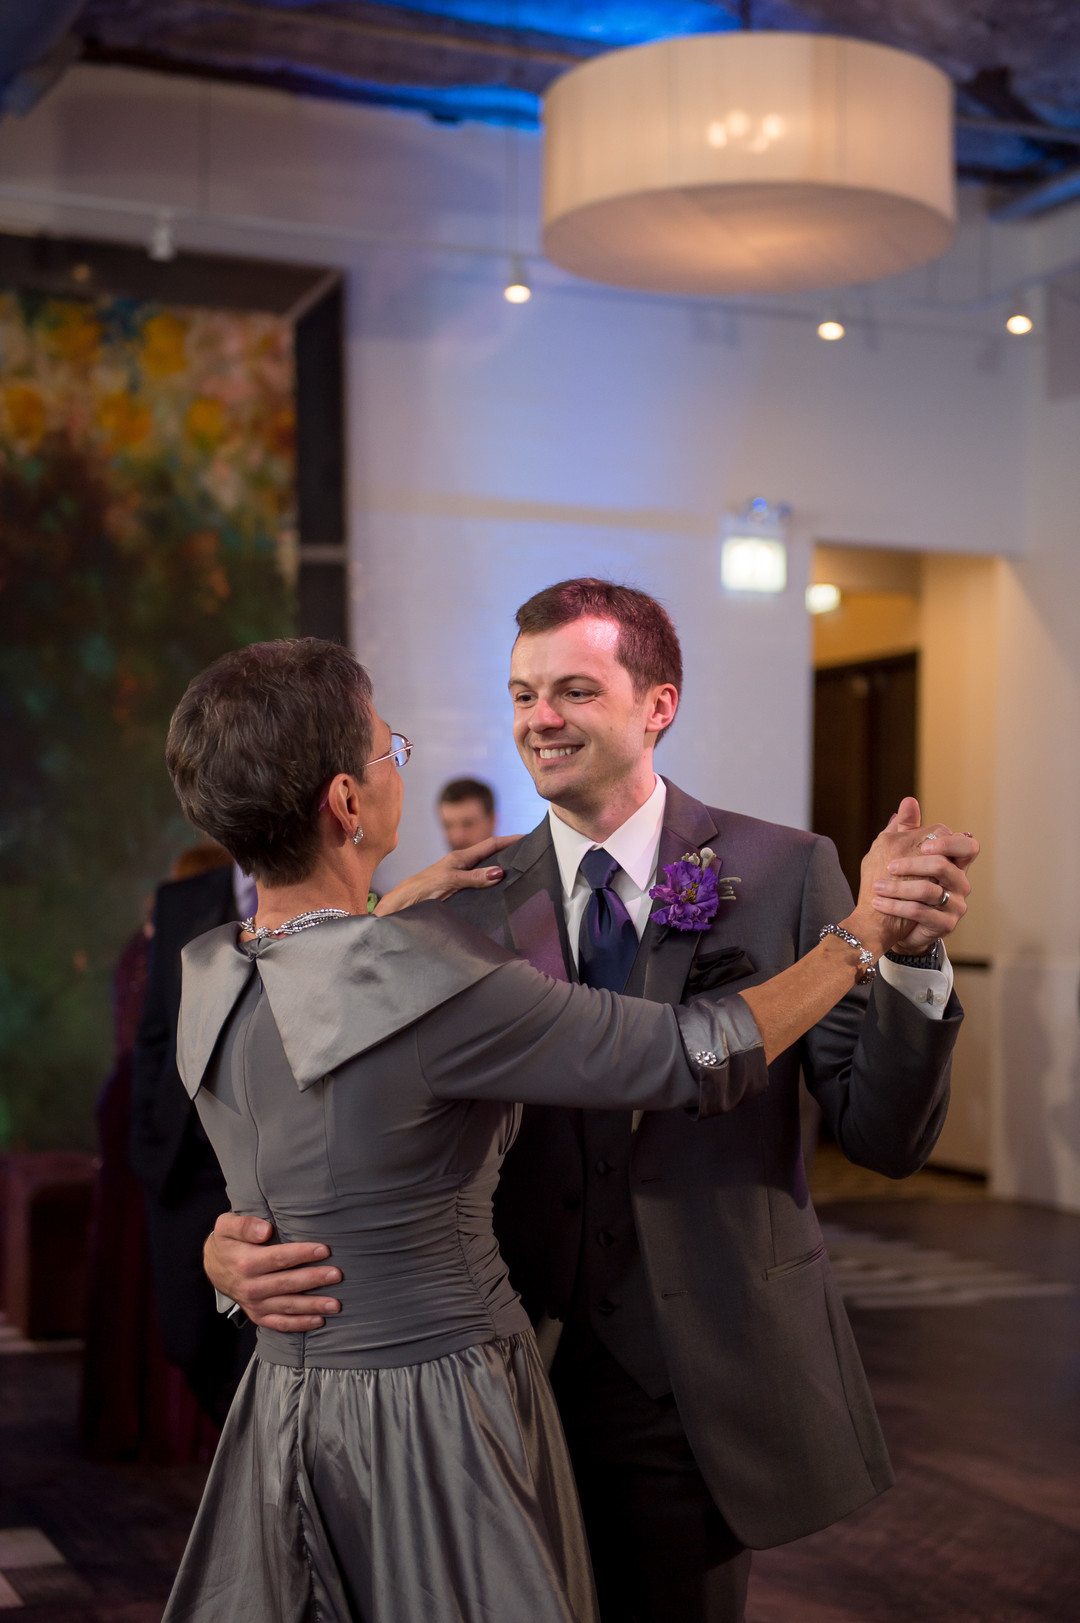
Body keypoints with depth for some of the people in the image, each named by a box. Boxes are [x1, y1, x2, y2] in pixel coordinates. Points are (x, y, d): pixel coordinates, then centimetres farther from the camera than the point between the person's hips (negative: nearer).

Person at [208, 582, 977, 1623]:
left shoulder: (786, 875, -5)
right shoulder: (468, 910, -1)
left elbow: (886, 1139, -8)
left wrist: (909, 954, -25)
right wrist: (235, 1245, -23)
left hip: (704, 1385, -1)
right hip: (525, 1370, 2)